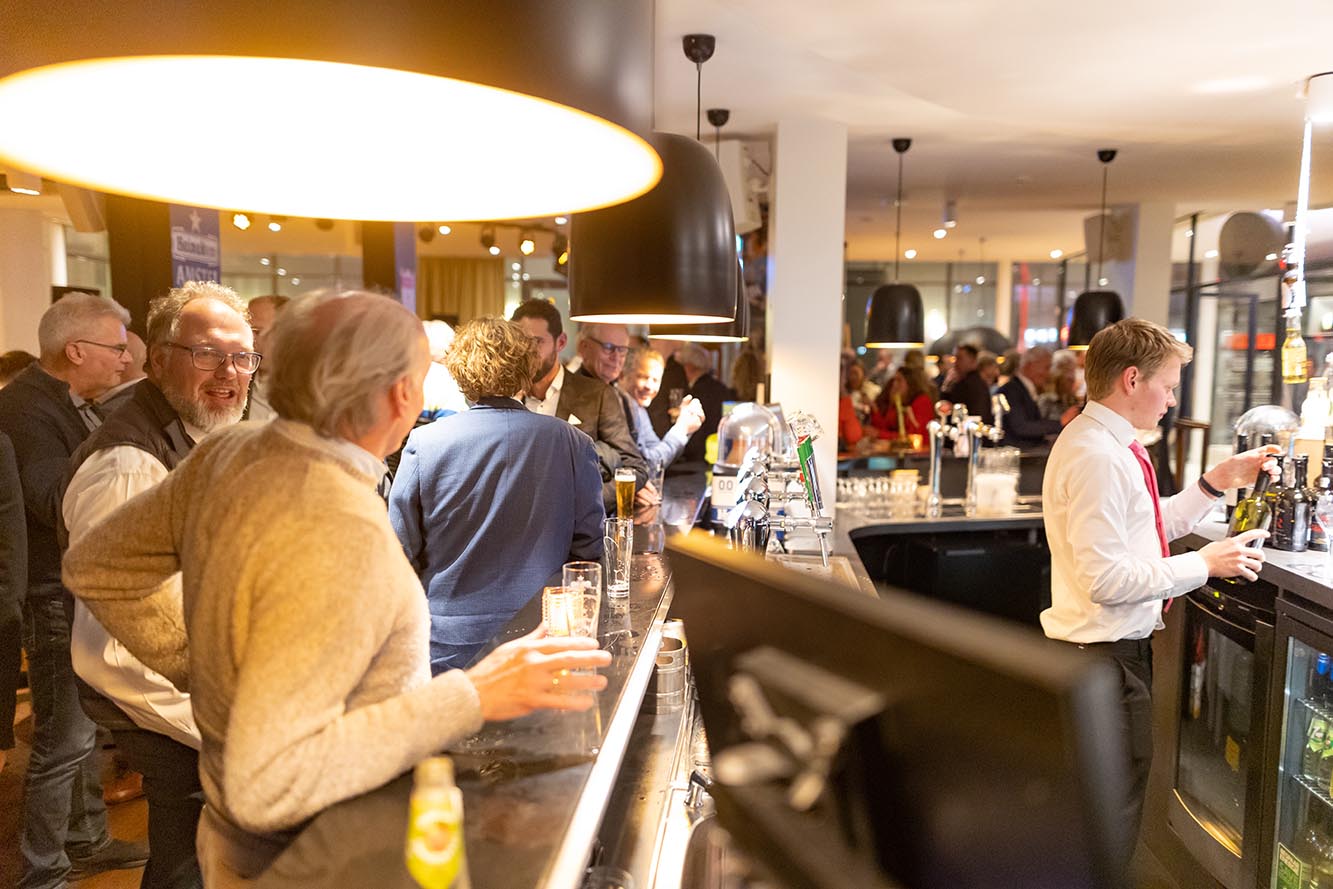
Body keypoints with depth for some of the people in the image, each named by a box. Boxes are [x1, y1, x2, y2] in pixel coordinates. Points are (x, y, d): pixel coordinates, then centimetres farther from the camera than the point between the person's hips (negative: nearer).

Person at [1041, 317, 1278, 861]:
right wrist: (1206, 563, -18)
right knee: (1115, 807, 3)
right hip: (1105, 653, -10)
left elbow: (1144, 530, 17)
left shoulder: (1113, 446, 8)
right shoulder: (1098, 457, -24)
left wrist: (1215, 482, 11)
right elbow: (1106, 579, -27)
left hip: (1124, 644, 10)